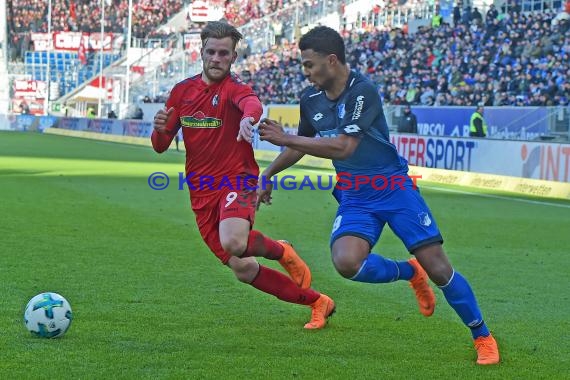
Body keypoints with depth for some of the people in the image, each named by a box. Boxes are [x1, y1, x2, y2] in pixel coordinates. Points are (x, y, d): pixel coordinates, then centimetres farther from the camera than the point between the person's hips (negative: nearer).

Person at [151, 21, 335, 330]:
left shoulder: (234, 88, -9)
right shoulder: (182, 91, 7)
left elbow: (252, 103, -35)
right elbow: (160, 146, 11)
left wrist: (248, 117, -59)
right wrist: (160, 129, -13)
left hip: (237, 181, -5)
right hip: (201, 193, 5)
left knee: (232, 242, -35)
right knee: (243, 271, 2)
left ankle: (282, 251, 1)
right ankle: (317, 302, 20)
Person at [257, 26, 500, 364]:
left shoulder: (363, 91, -20)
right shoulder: (311, 99, 2)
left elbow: (343, 147, -28)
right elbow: (302, 145, 21)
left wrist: (285, 139, -25)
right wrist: (268, 175, 28)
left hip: (395, 189, -5)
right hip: (354, 197, 5)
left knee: (438, 268, -8)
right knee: (346, 261, -23)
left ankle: (483, 337, 14)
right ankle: (409, 272, 8)